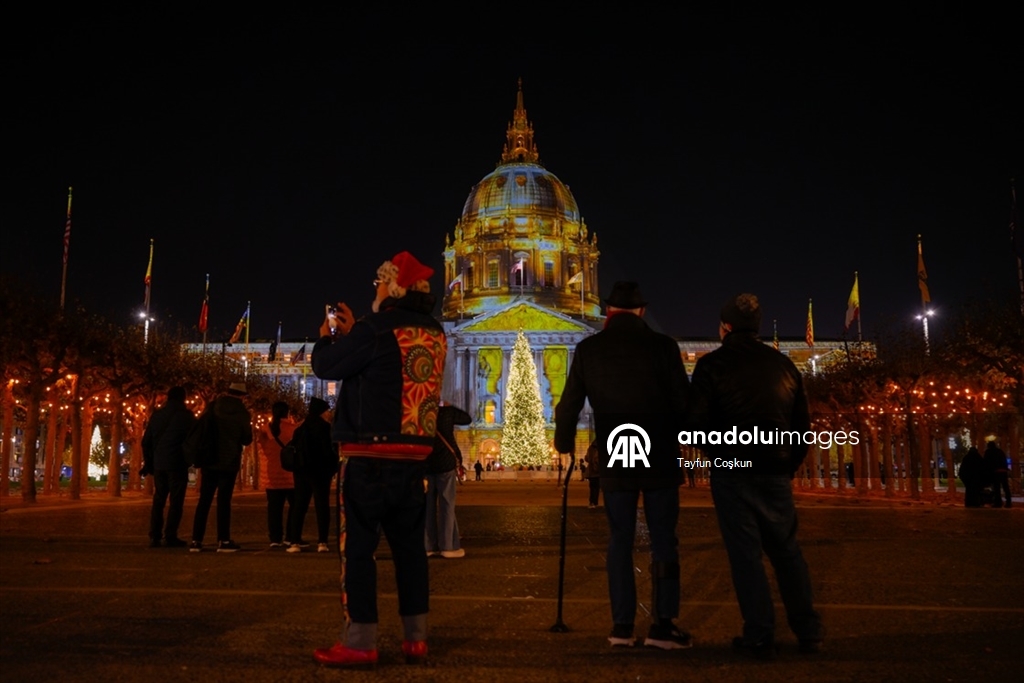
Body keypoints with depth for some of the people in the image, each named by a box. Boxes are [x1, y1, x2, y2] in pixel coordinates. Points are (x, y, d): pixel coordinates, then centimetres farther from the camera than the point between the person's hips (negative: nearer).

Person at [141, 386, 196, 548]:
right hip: (177, 464, -4)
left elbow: (146, 441, 11)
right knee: (176, 501, -1)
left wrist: (148, 462, 19)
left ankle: (155, 537, 6)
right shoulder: (185, 415, -3)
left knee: (158, 500, 10)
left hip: (158, 463, 4)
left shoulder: (157, 414, 10)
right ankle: (170, 536, -6)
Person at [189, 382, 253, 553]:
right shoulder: (243, 413, -5)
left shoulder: (213, 407, 2)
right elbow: (247, 440, 0)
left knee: (204, 500, 6)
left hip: (209, 460, 3)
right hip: (230, 462, -3)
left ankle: (196, 540, 3)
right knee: (224, 500, 0)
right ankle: (223, 541, -1)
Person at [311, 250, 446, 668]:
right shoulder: (435, 335, 10)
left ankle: (361, 643, 4)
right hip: (415, 455, 7)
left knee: (359, 546, 1)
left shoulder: (376, 327, -12)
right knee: (409, 544, 12)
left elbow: (326, 367, -6)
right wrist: (352, 333, 25)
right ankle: (415, 638, 16)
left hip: (370, 455, -6)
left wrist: (327, 337, 15)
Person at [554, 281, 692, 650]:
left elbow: (569, 403, 2)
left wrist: (564, 443, 17)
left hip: (614, 459, 2)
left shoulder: (589, 349, -1)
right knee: (663, 540, 6)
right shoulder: (662, 345, -5)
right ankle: (663, 624, 4)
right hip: (660, 457, -1)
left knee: (620, 539, 10)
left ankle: (622, 625, 11)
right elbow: (683, 401, -5)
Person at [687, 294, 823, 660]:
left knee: (745, 552, 2)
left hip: (732, 472, -4)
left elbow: (697, 421, -10)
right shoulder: (783, 364, 9)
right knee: (787, 550, 14)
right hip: (776, 472, 4)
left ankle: (760, 637, 4)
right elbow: (803, 423, 11)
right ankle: (808, 632, 17)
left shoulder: (712, 364, -4)